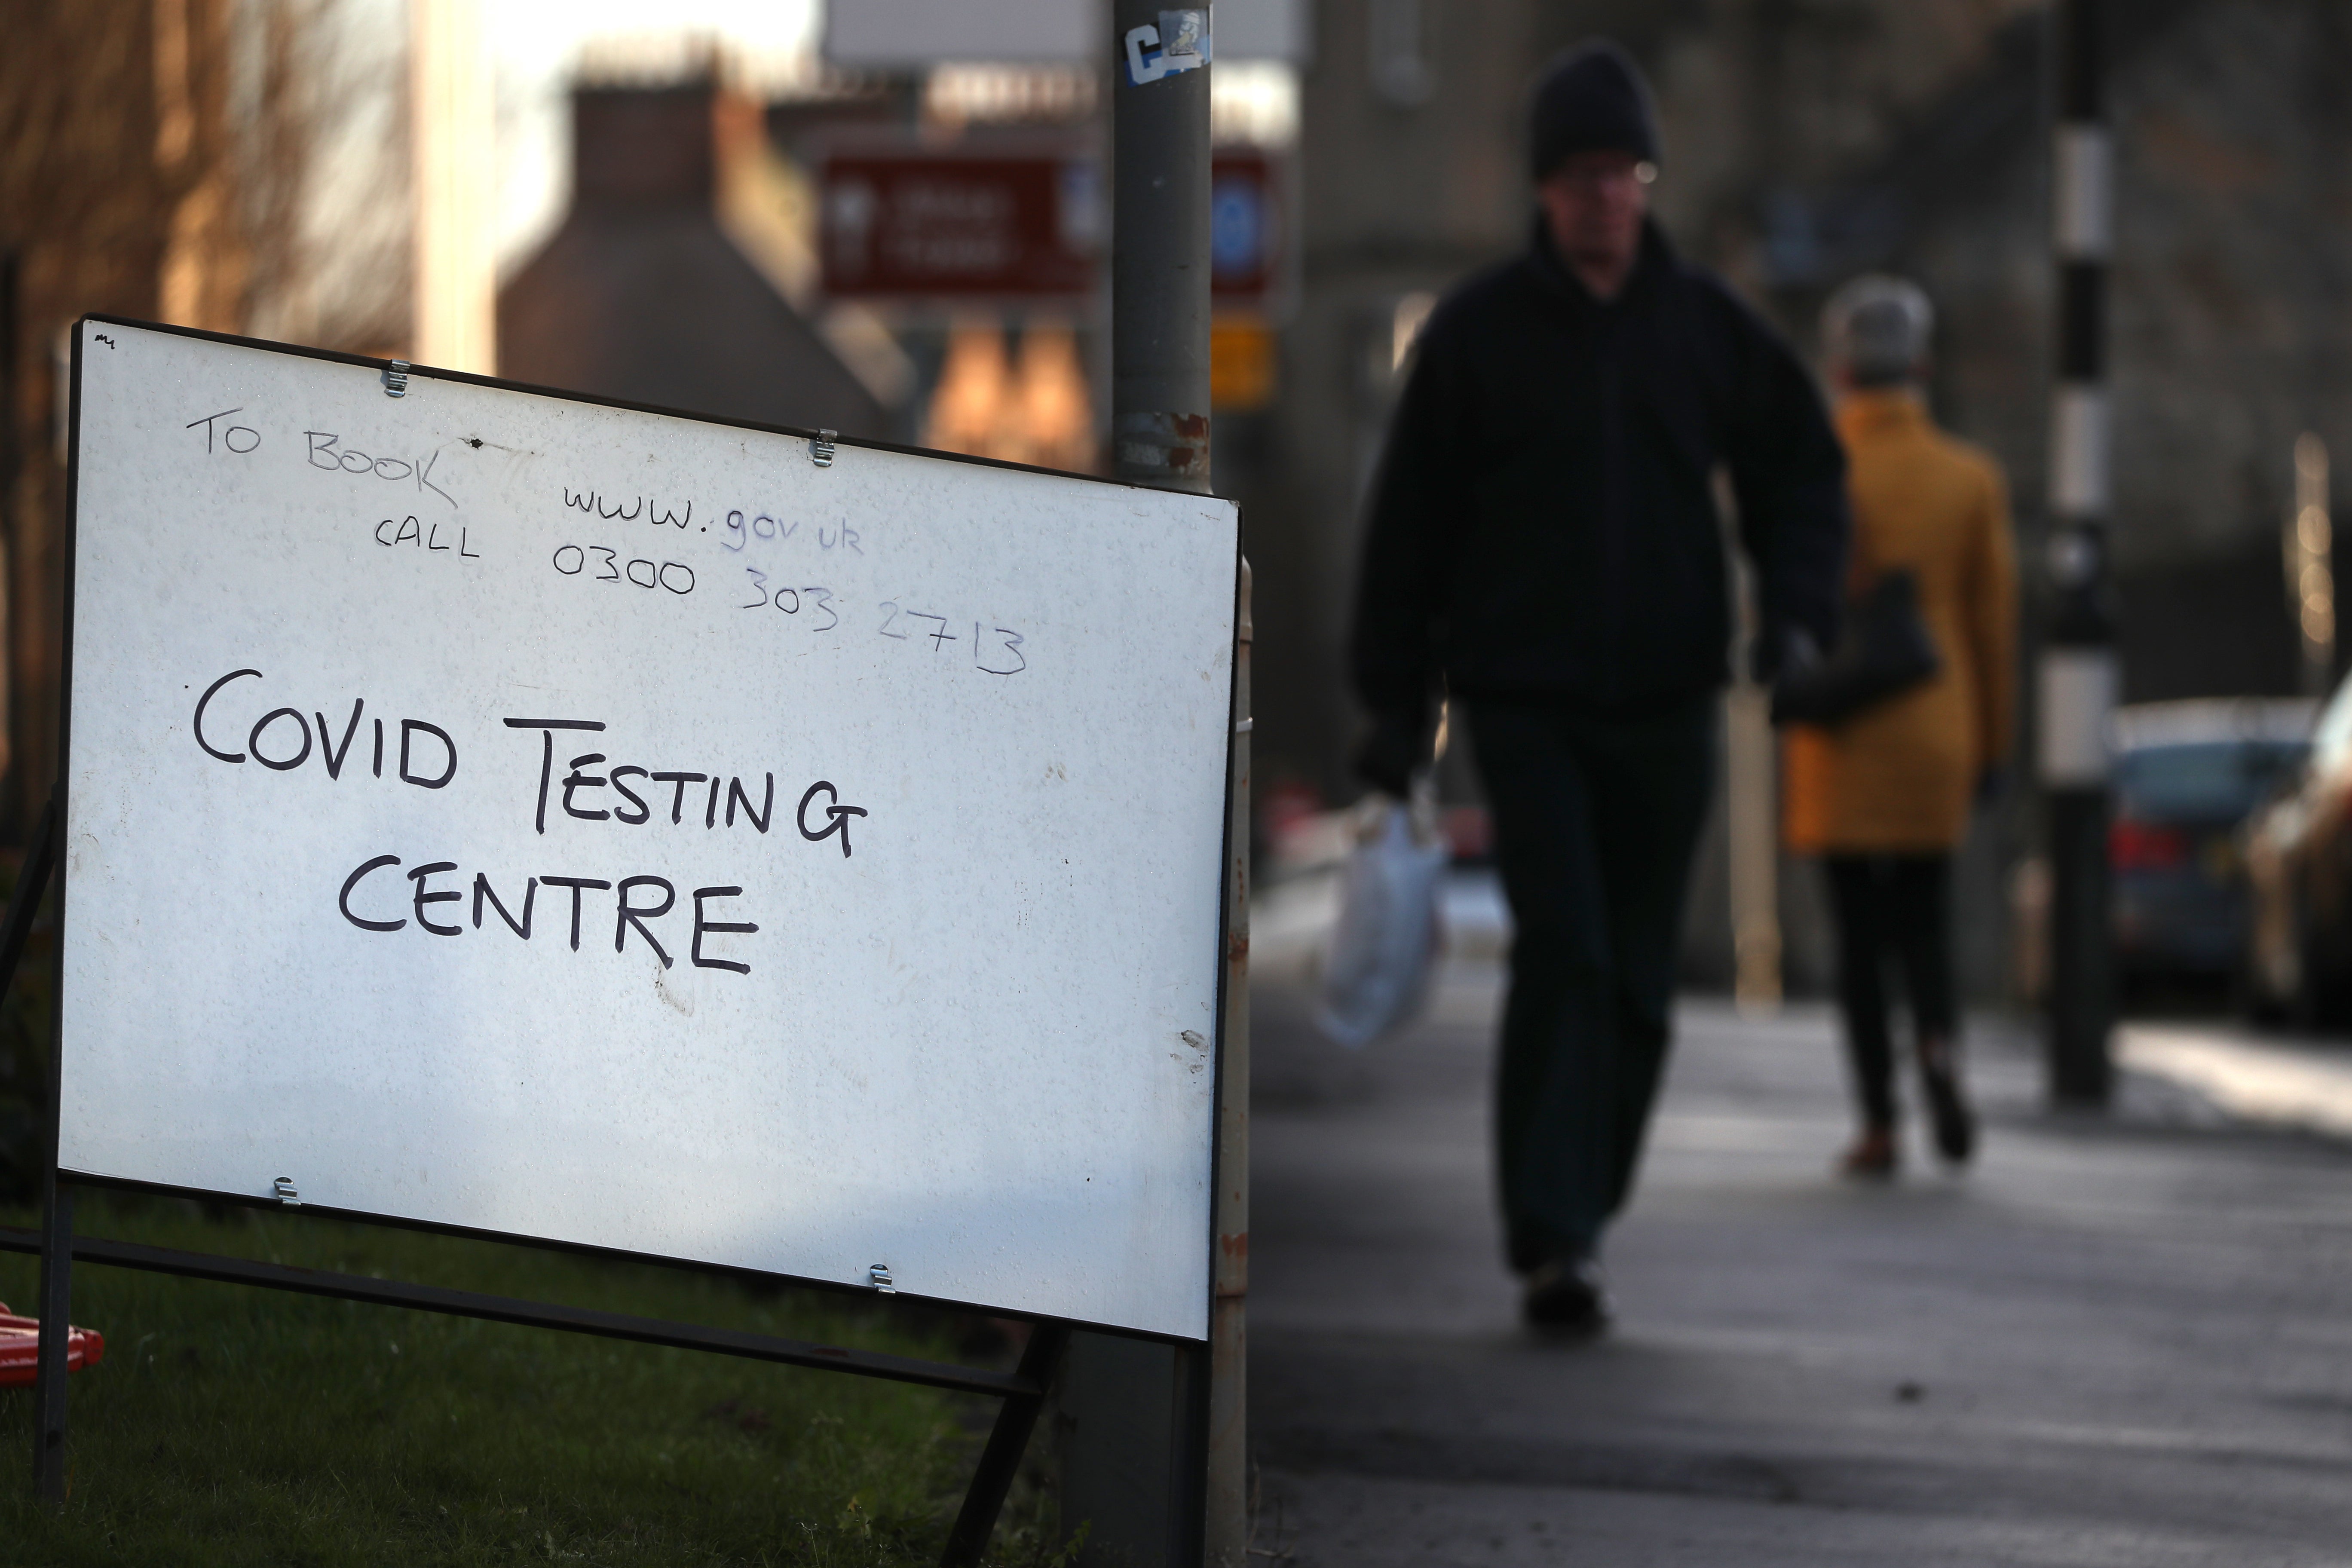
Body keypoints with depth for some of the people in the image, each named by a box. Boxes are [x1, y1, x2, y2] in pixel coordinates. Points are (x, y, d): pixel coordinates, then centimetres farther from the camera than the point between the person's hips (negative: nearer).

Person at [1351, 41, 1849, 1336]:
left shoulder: (1705, 326, 5)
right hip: (1523, 703, -3)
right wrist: (1395, 706, 0)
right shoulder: (1477, 331, -1)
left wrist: (1796, 604, -3)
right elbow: (1411, 523, 3)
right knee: (1562, 951, -17)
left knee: (1638, 980, 6)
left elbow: (1800, 467, 15)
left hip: (1665, 706, 3)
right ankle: (1549, 1240, -20)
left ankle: (1576, 1224, 19)